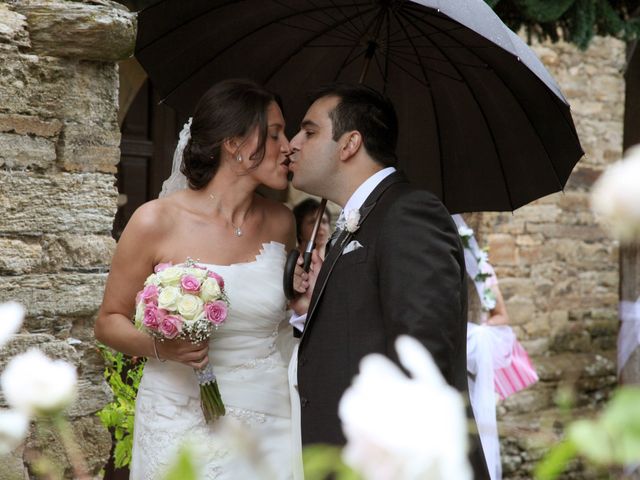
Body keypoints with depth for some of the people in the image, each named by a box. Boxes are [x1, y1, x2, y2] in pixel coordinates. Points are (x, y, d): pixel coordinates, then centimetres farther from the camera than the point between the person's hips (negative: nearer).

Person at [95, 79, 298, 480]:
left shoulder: (280, 222, 3)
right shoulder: (157, 222, -9)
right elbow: (109, 322, 0)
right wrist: (159, 346, -18)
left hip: (270, 425, 3)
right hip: (184, 425, -3)